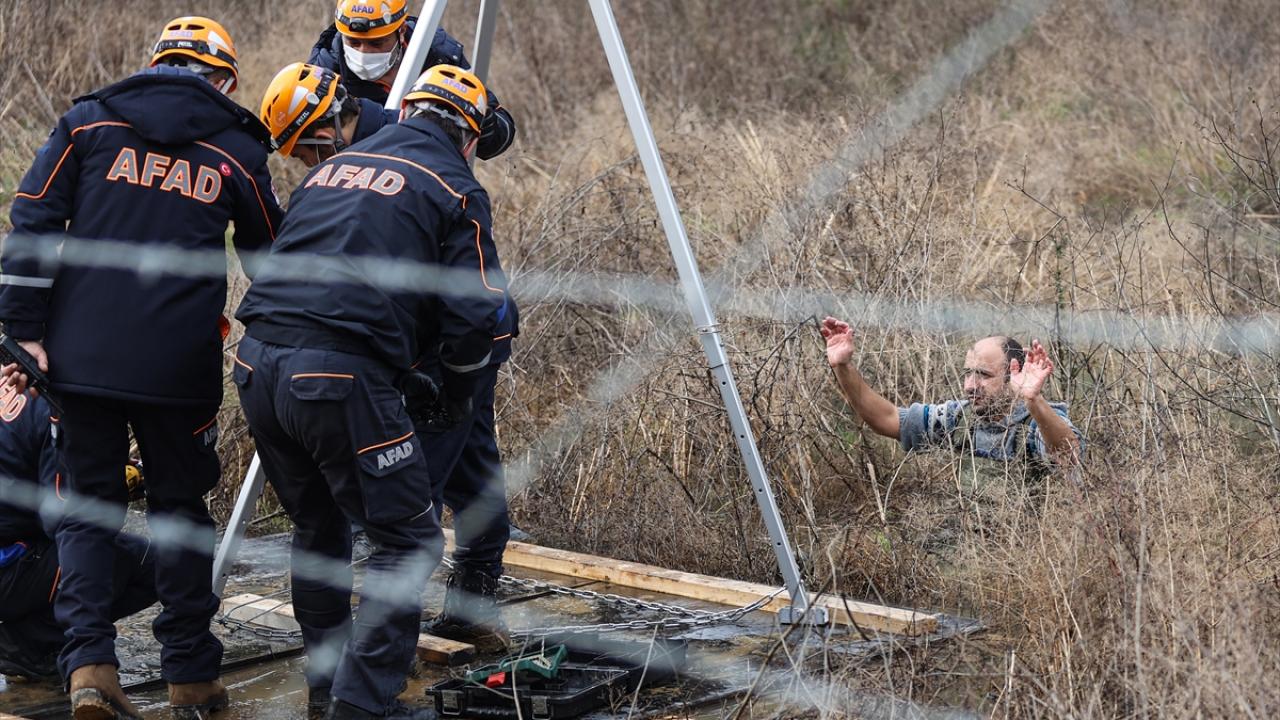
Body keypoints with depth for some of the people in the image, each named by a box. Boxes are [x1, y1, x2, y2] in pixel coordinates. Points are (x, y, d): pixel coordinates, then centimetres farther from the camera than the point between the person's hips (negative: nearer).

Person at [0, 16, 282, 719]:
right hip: (179, 367, 0)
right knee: (180, 508, 12)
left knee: (86, 507, 10)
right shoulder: (237, 152, 6)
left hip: (81, 357, 1)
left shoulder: (88, 120, 6)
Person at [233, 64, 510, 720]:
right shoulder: (455, 189, 6)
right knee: (406, 539, 4)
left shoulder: (330, 169, 24)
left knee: (317, 526, 23)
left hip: (257, 364, 7)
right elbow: (474, 313, -1)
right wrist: (457, 390, 17)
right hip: (343, 378, -7)